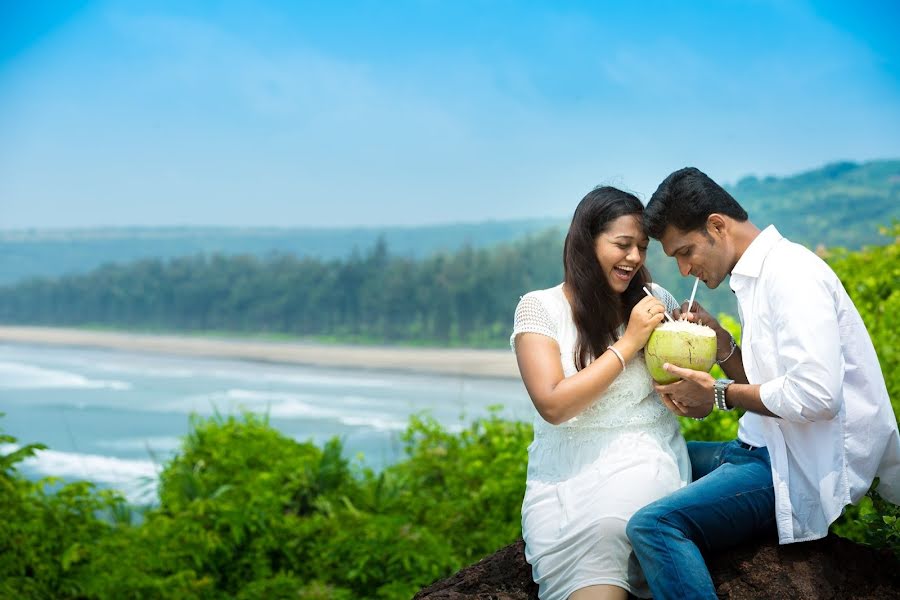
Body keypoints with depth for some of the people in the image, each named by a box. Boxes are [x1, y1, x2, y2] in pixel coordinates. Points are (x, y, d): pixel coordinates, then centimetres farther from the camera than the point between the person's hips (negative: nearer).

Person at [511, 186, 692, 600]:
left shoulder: (656, 302, 9)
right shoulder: (539, 307, 1)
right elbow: (553, 404, -11)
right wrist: (629, 343, -11)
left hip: (645, 459, 2)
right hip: (567, 468, -1)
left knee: (600, 531, -31)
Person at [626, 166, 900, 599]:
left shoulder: (791, 272, -13)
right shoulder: (758, 276, 17)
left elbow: (815, 394, -24)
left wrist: (719, 395, -11)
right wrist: (720, 340, 4)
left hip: (809, 467, -11)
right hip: (773, 448, 11)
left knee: (652, 525, -27)